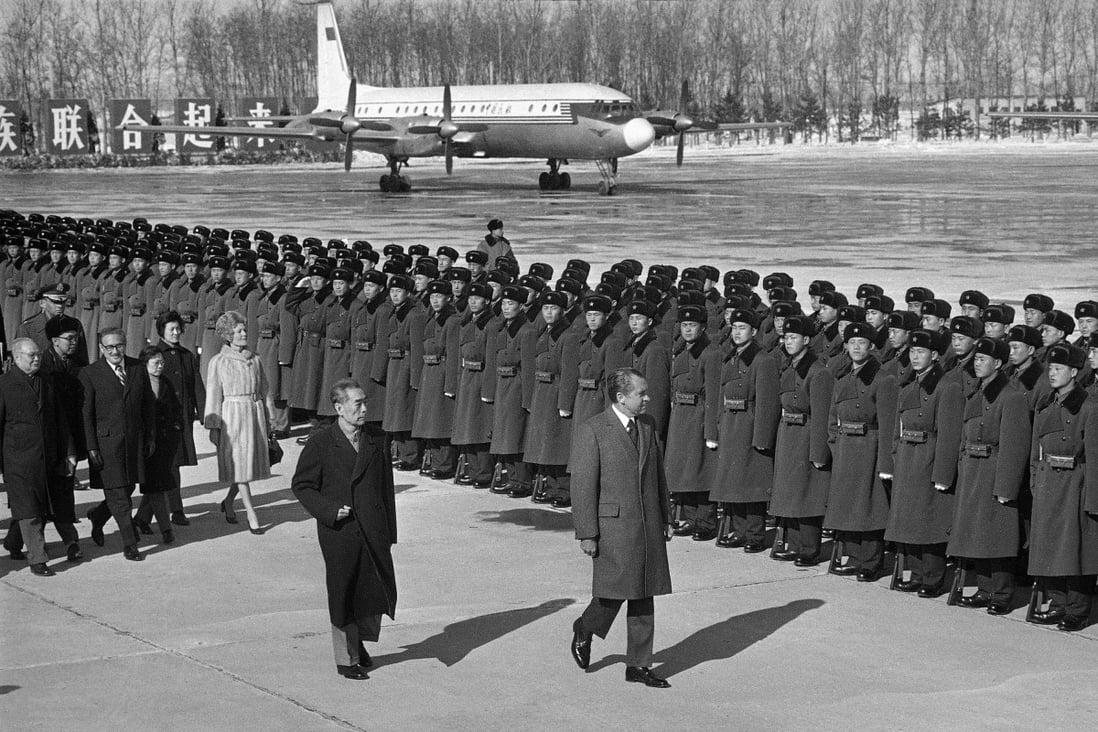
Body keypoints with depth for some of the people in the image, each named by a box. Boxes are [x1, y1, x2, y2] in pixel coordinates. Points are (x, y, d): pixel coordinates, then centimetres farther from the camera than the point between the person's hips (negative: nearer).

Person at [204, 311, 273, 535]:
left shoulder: (254, 360, 8)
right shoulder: (218, 362, -3)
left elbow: (264, 391, 14)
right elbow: (213, 396, -2)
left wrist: (267, 420, 12)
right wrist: (213, 426, -6)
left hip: (255, 413, 4)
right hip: (231, 416, -4)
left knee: (251, 463, 8)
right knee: (239, 464, -3)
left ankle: (228, 502, 30)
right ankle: (251, 515, 0)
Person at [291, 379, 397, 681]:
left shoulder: (376, 438, 5)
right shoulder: (321, 442, -6)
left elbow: (386, 486, 11)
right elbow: (301, 485, -1)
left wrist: (389, 530, 9)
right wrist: (329, 510, -14)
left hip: (373, 530, 3)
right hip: (339, 532, -3)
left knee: (379, 591, 4)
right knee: (343, 595, 5)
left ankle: (359, 641, 31)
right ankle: (346, 659, 20)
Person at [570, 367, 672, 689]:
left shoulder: (648, 425, 10)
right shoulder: (592, 431, -10)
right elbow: (583, 484, -11)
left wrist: (665, 517, 18)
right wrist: (587, 534, -14)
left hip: (649, 526, 6)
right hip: (613, 526, -6)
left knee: (644, 596, 8)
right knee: (614, 592, -7)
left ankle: (638, 665, 16)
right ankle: (585, 630, 25)